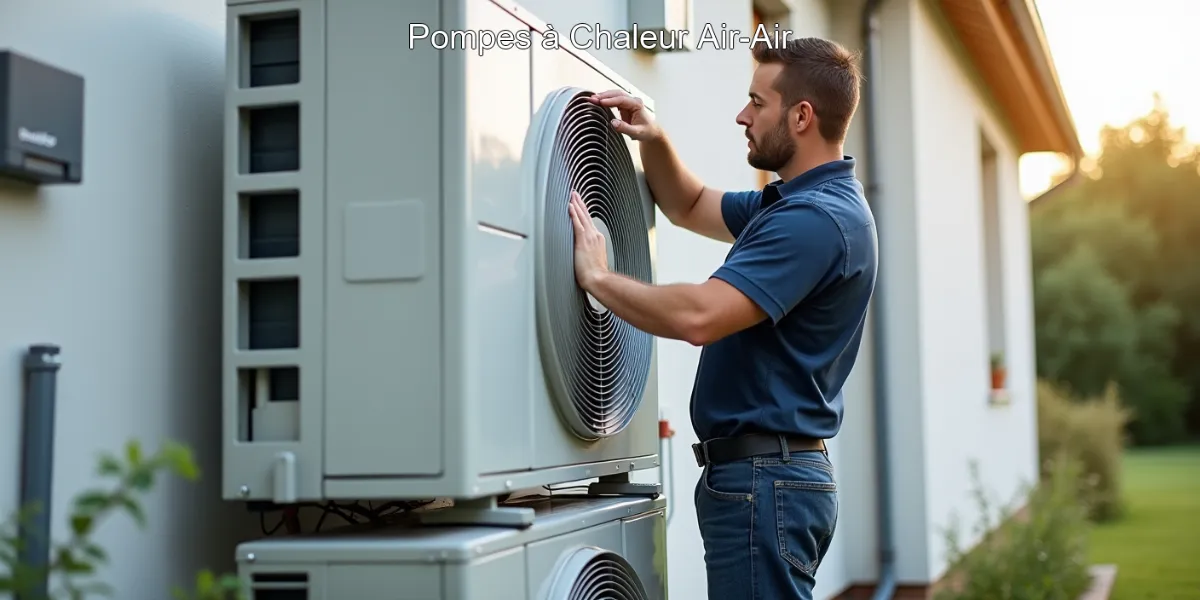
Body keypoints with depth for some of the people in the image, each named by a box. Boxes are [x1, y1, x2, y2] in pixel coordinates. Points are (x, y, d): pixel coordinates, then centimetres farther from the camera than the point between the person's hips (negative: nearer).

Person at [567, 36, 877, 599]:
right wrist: (654, 141, 8)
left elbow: (699, 316, -30)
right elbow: (689, 208, 27)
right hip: (768, 471, 11)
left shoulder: (815, 217, -20)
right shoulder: (793, 200, 14)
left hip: (765, 476, -11)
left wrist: (596, 277, -17)